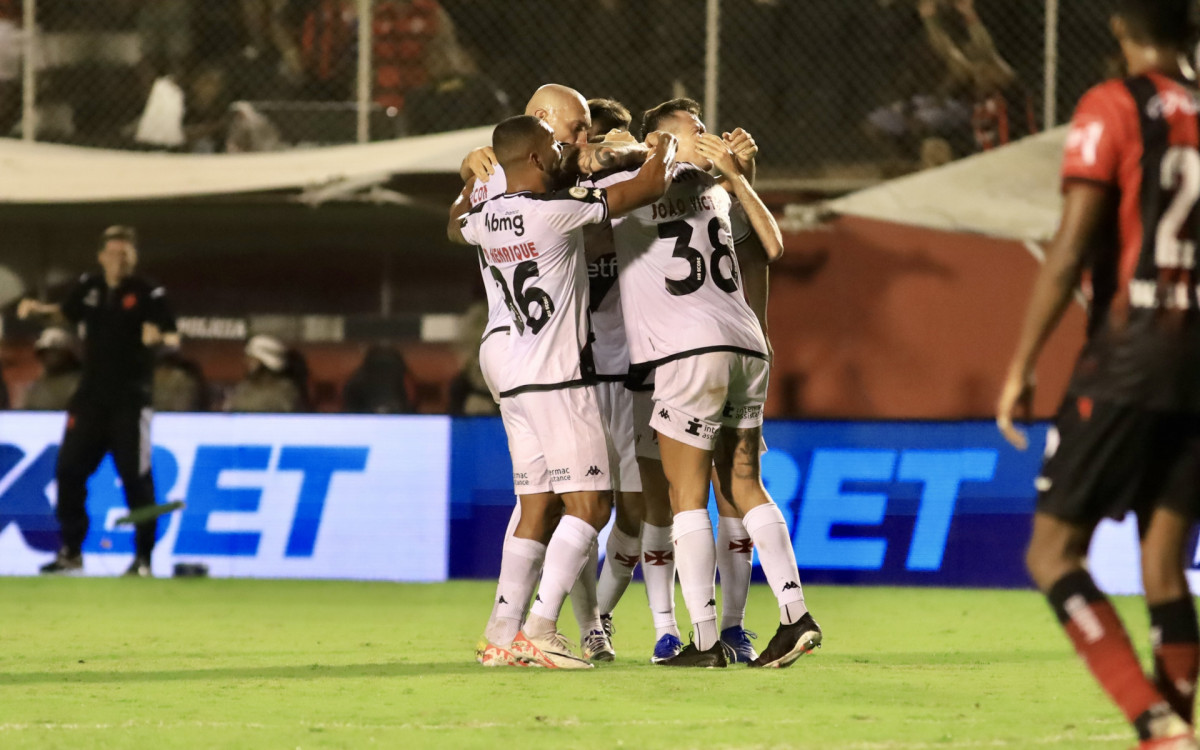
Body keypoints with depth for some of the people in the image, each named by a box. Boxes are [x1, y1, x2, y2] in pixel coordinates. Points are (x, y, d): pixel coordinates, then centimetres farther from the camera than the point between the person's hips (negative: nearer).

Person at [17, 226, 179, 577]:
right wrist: (39, 309, 7)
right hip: (90, 397, 5)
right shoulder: (89, 287, 4)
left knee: (136, 476, -7)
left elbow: (173, 338, -16)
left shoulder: (148, 293, -10)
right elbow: (68, 311, 25)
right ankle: (71, 551, 20)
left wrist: (159, 337, -38)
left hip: (130, 400, -5)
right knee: (69, 469, 7)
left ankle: (143, 557, 0)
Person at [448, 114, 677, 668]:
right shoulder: (558, 213, -14)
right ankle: (540, 629, -16)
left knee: (536, 510, 10)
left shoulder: (486, 219, 8)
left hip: (514, 382, 8)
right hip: (560, 383, -8)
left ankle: (503, 634, 6)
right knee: (588, 505, -8)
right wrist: (666, 147, 13)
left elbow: (455, 226, 35)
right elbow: (650, 187, -7)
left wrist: (474, 180, 52)